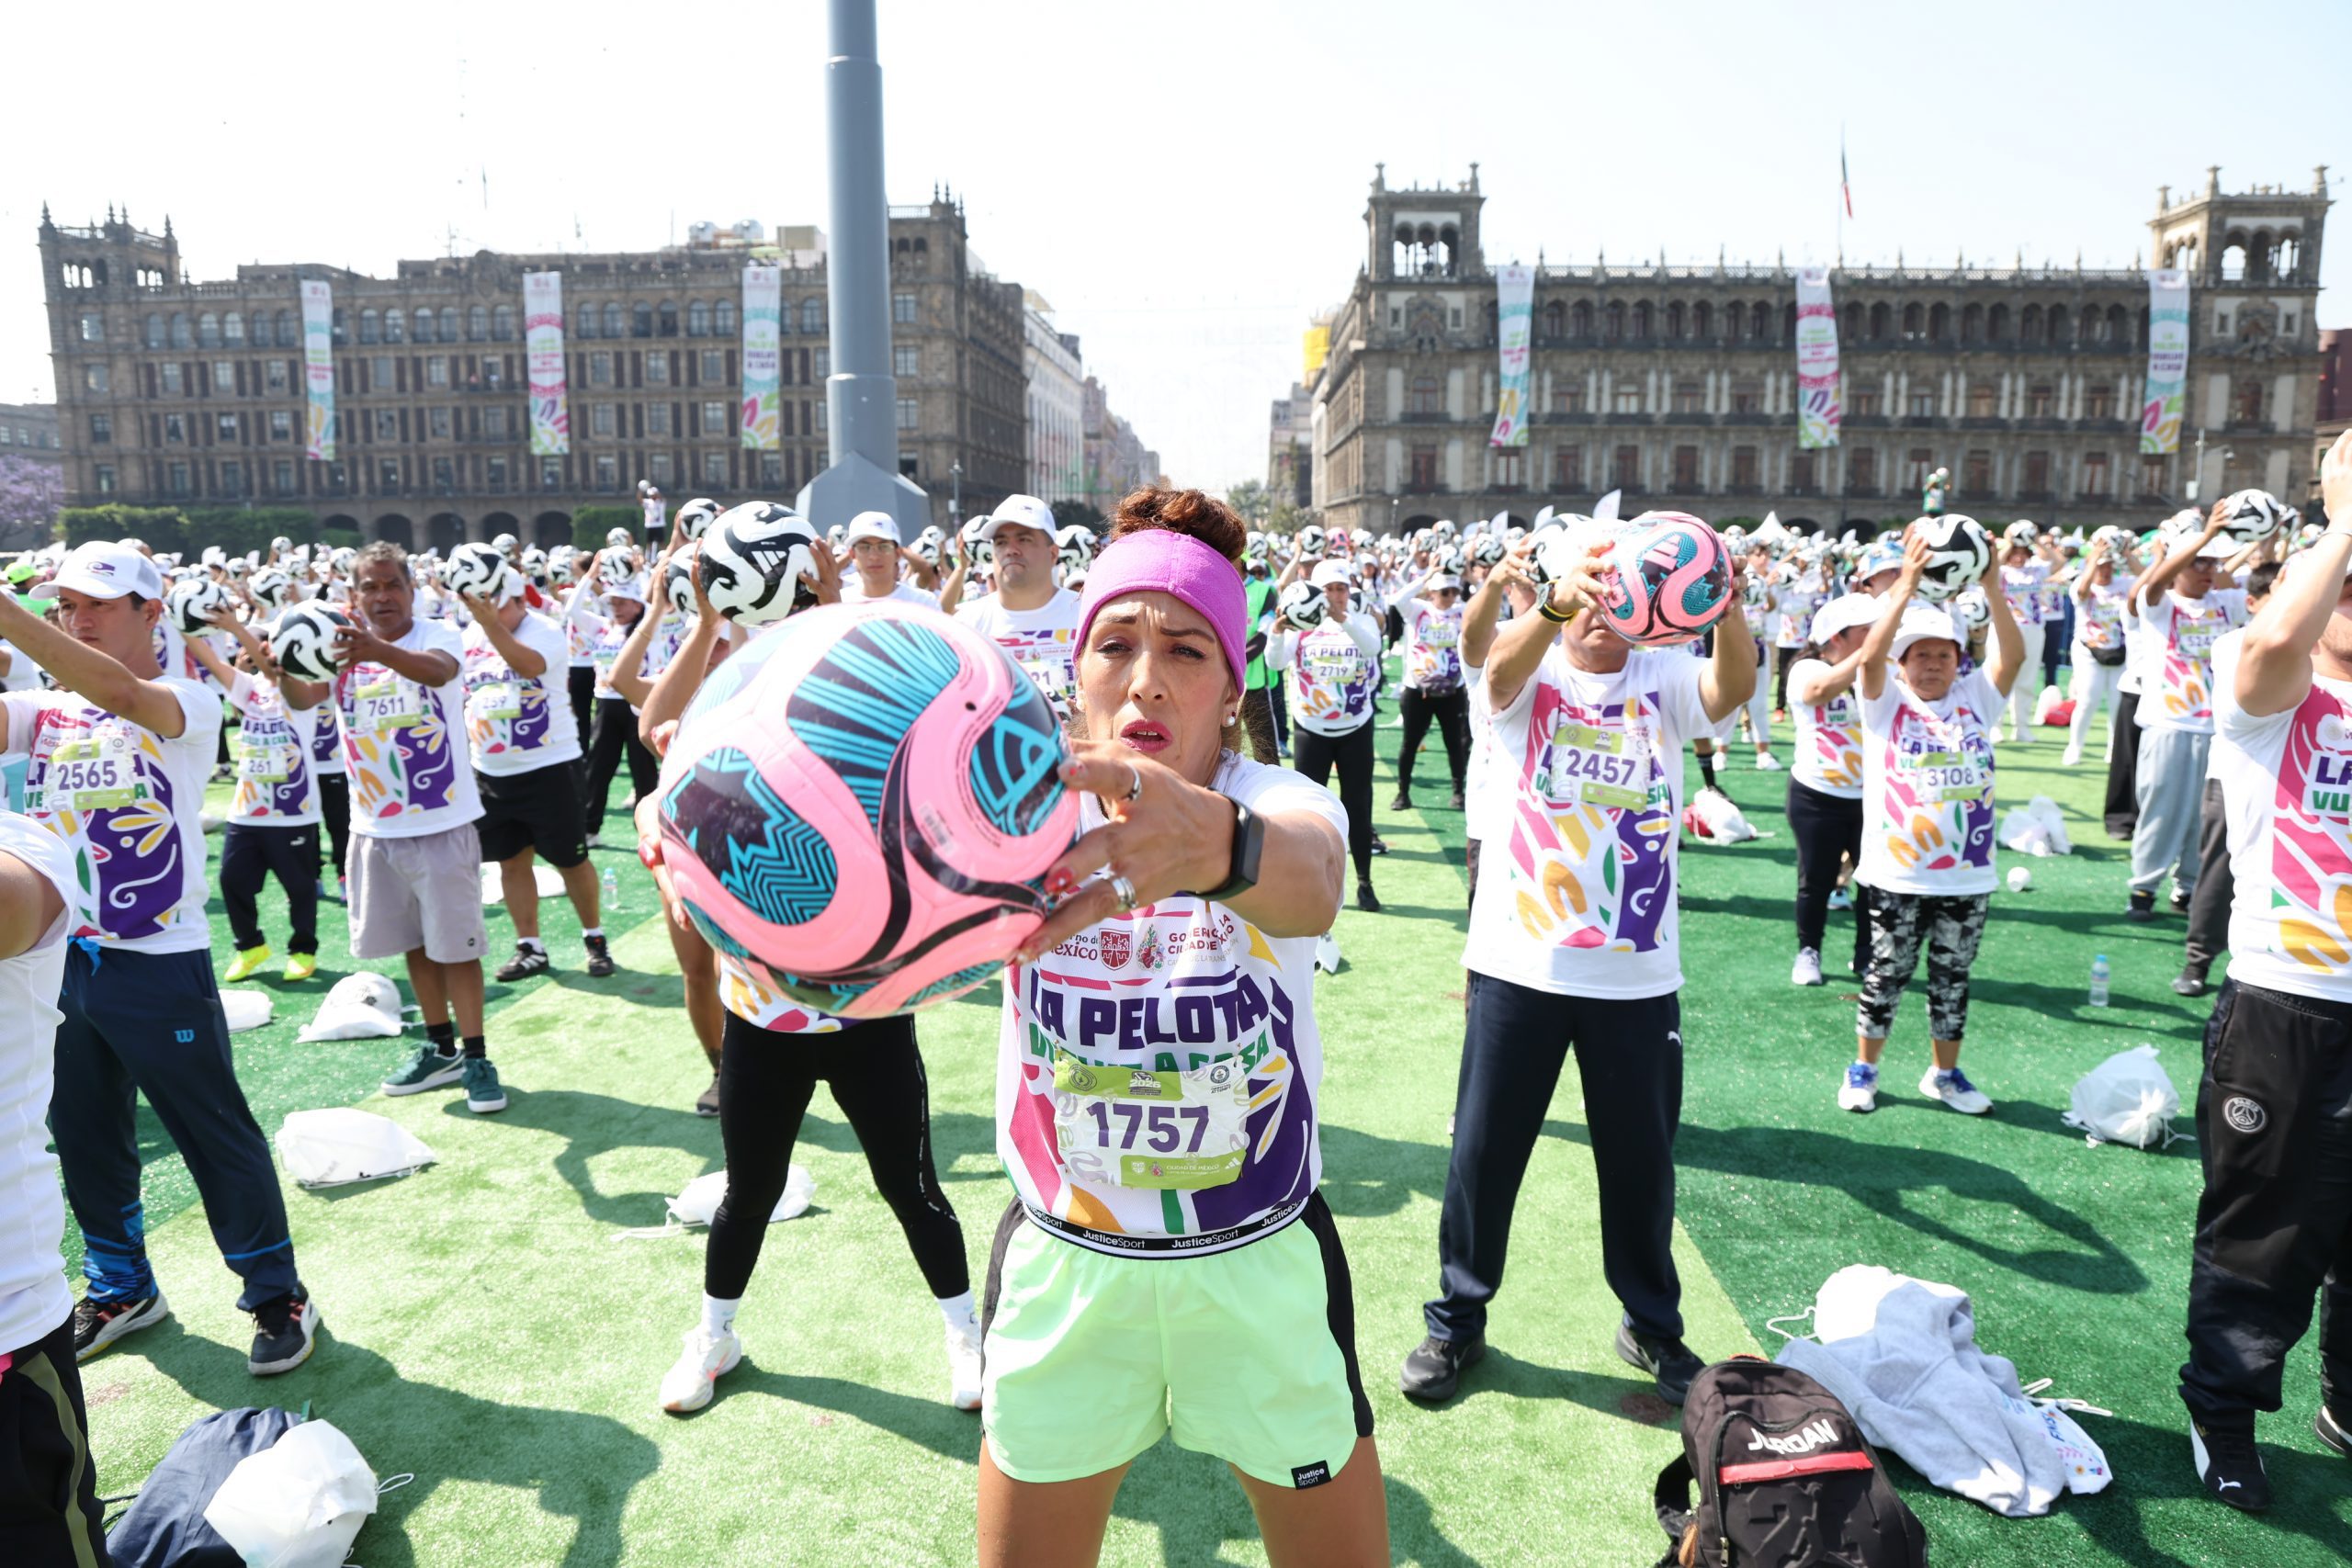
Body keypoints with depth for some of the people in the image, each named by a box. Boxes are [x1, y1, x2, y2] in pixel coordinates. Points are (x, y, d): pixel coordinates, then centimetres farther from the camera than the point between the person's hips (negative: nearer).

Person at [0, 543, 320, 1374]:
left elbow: (118, 693, -30)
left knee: (218, 1139, 3)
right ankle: (121, 1289, 38)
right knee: (85, 1141, 18)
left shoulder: (189, 705, -9)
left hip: (161, 968, -6)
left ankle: (278, 1295, 18)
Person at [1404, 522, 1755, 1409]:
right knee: (1484, 1152, 8)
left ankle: (1652, 1325, 37)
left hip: (1638, 973, 2)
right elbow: (1503, 663, -27)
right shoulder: (1532, 670, -3)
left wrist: (1725, 609, -40)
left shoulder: (1665, 680, 2)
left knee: (1641, 1159, 15)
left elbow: (1734, 686, -20)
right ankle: (1457, 1321, 27)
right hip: (1520, 963, -1)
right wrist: (1556, 600, -47)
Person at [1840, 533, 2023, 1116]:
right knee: (1885, 977, 9)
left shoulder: (1976, 697, 5)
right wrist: (1906, 586, -27)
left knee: (1952, 980, 15)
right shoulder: (1885, 700, -2)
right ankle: (1863, 1068, 25)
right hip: (1896, 875, -3)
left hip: (1967, 875, 3)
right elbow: (1871, 655, -21)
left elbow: (2014, 655, -10)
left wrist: (1991, 588, -22)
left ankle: (1945, 1073, 32)